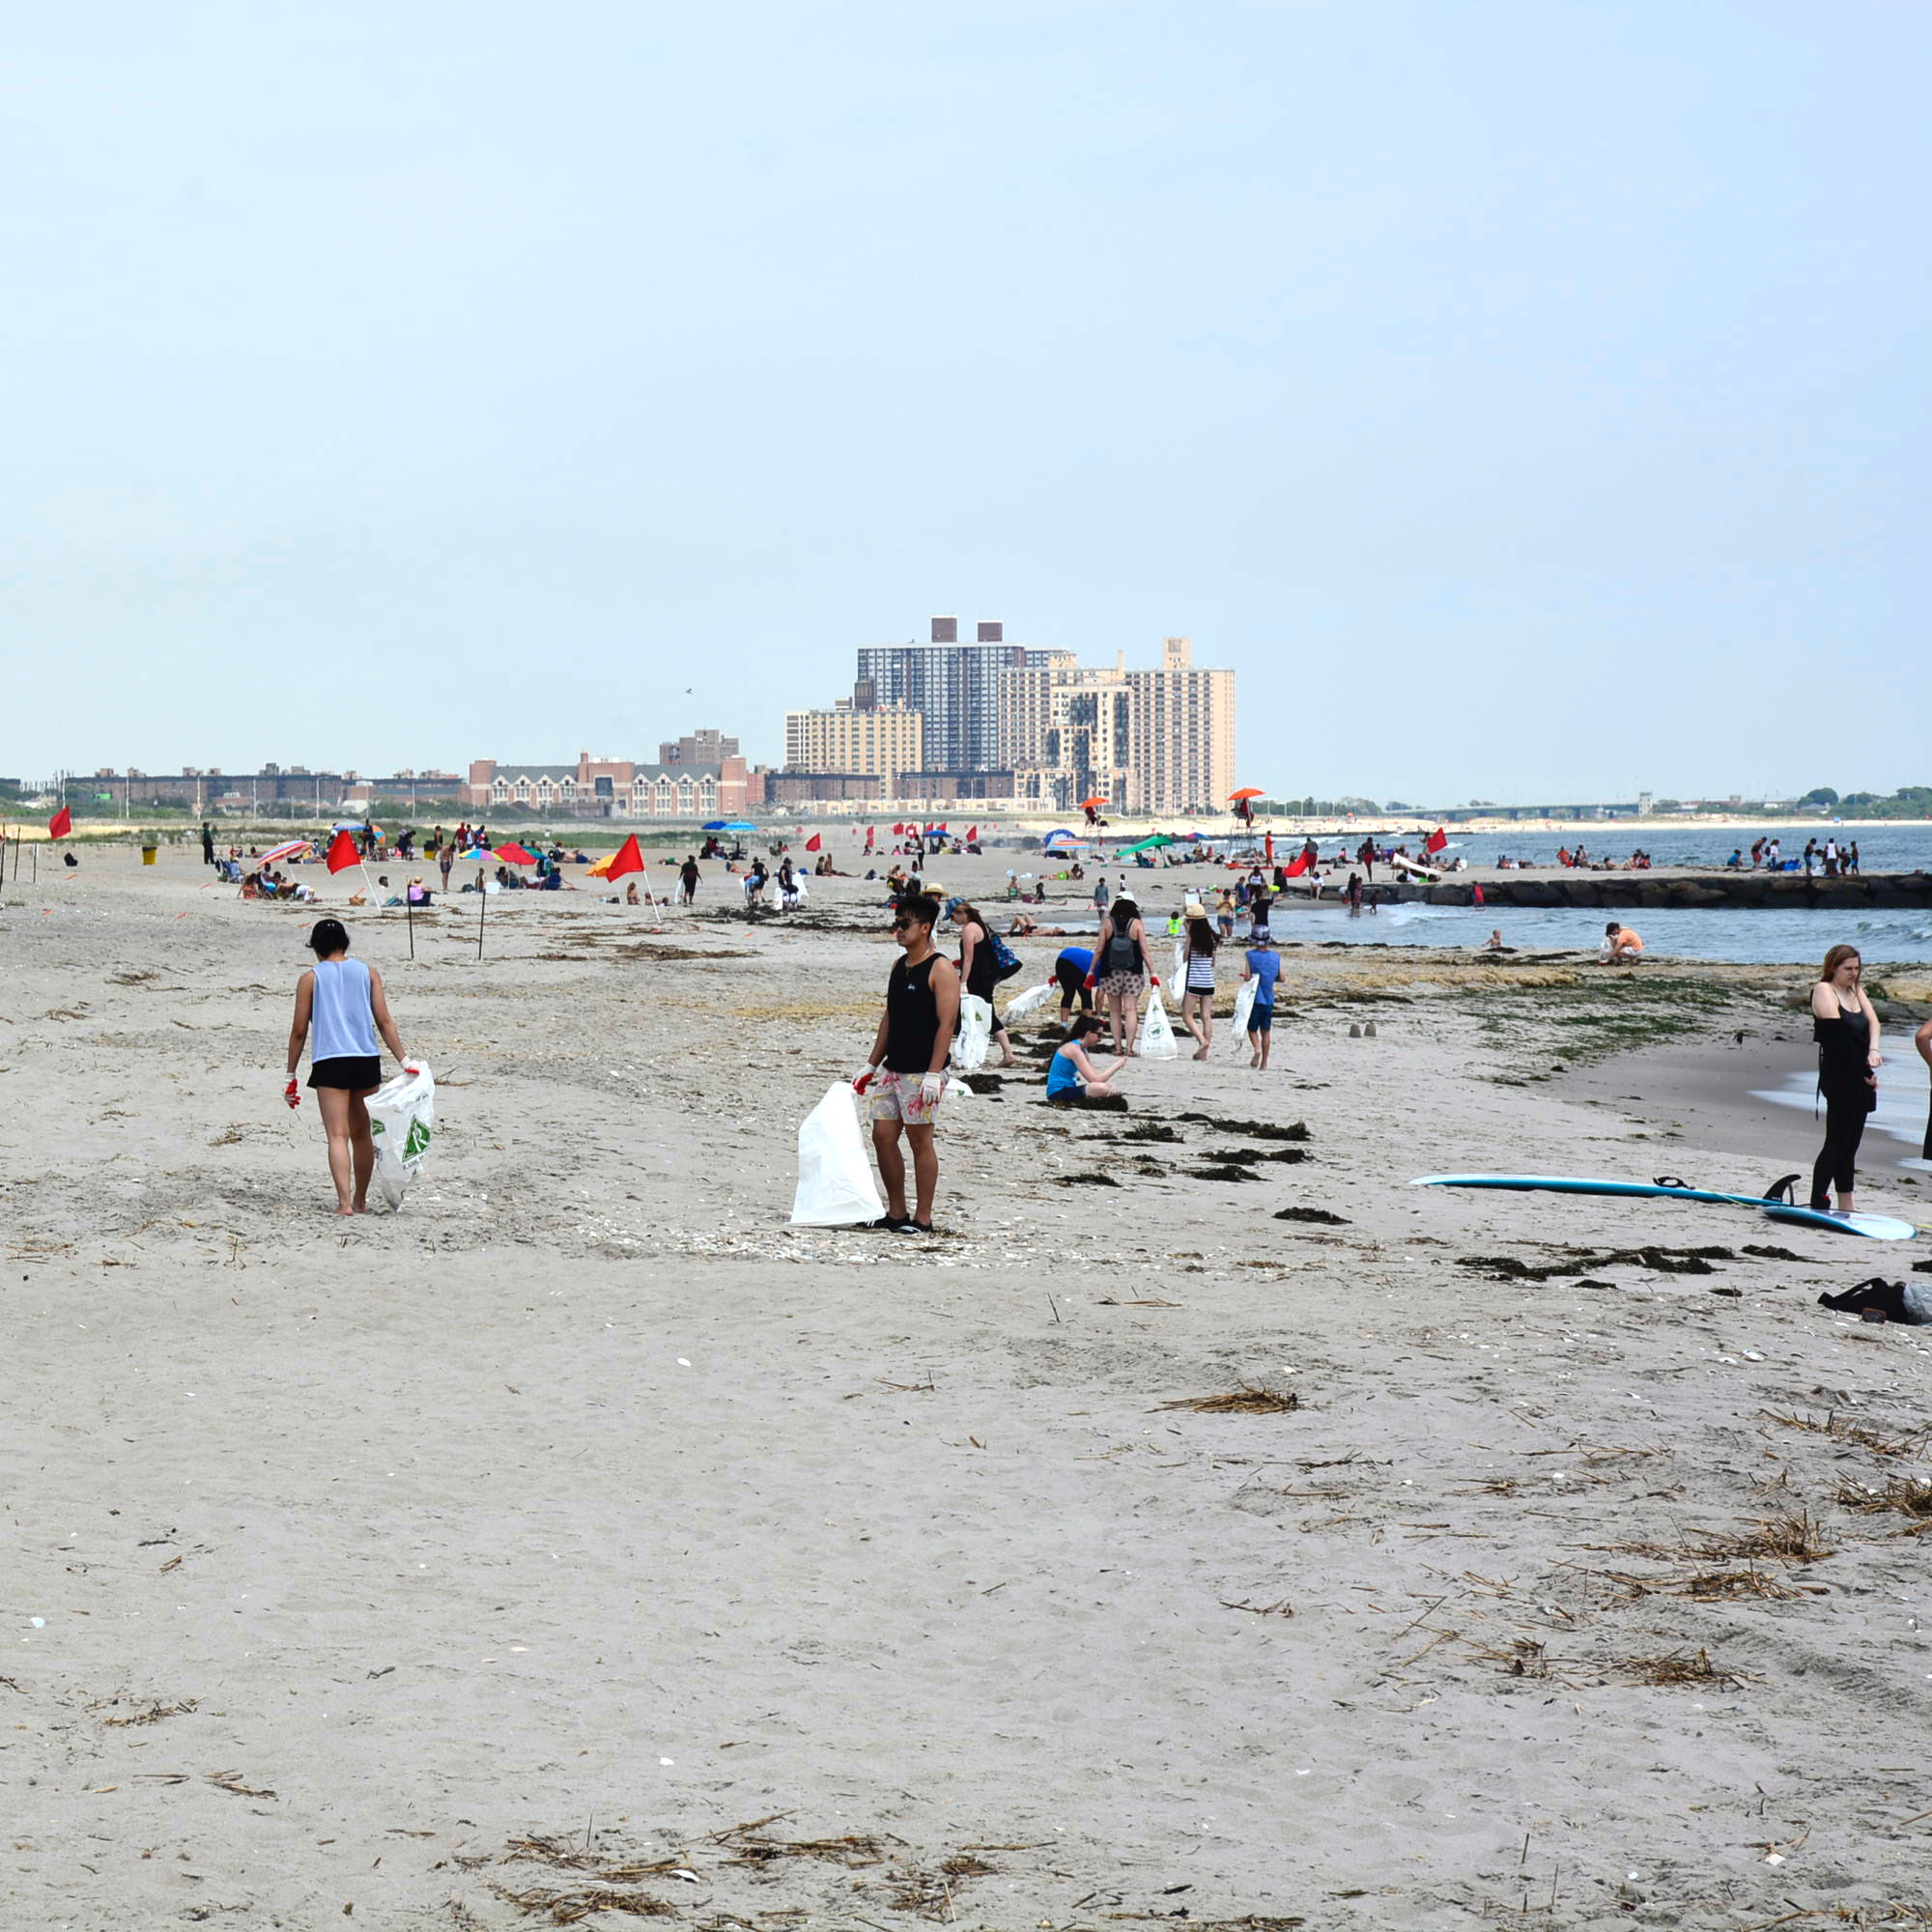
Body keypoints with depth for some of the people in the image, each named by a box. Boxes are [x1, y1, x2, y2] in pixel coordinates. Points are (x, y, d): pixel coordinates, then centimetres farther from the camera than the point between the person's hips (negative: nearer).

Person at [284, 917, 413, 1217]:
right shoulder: (368, 973, 8)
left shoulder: (310, 979, 2)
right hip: (366, 1060, 3)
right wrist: (404, 1061, 3)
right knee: (362, 1134, 16)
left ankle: (345, 1201, -21)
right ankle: (361, 1200, 25)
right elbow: (384, 1021, 2)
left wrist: (291, 1076, 9)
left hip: (330, 1063, -3)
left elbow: (299, 1031, 3)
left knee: (338, 1135, -7)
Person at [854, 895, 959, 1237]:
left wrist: (933, 1074, -22)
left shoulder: (940, 969, -11)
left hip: (922, 1073, -8)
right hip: (892, 1068, 8)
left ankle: (922, 1218, 5)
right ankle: (896, 1212, 17)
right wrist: (872, 1065, 19)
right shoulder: (899, 965, 14)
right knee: (882, 1135, 7)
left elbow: (946, 1023, -16)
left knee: (920, 1141, -2)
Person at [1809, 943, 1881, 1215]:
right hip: (1838, 1078, -8)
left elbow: (1872, 1020, 1)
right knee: (1837, 1142, -9)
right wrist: (1865, 1071, -16)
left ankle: (1845, 1206, 15)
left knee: (1850, 1144, 11)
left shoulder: (1857, 992, 16)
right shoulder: (1824, 990, -8)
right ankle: (1818, 1205, -6)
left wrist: (1873, 1050, -20)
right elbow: (1840, 1034, -15)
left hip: (1860, 1079, 8)